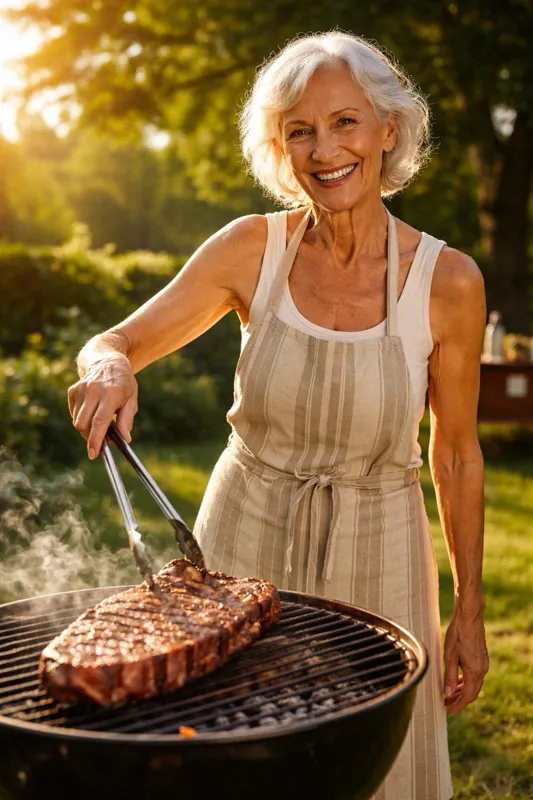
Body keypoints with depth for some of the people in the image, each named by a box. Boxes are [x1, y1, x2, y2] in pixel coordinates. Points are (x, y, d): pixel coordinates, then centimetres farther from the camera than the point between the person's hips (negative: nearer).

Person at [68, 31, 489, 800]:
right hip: (244, 542, 1)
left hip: (374, 554, -1)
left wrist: (469, 612, 4)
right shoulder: (254, 248, -9)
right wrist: (108, 367, -28)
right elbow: (115, 343, -3)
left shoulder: (448, 281, -11)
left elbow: (457, 455, -1)